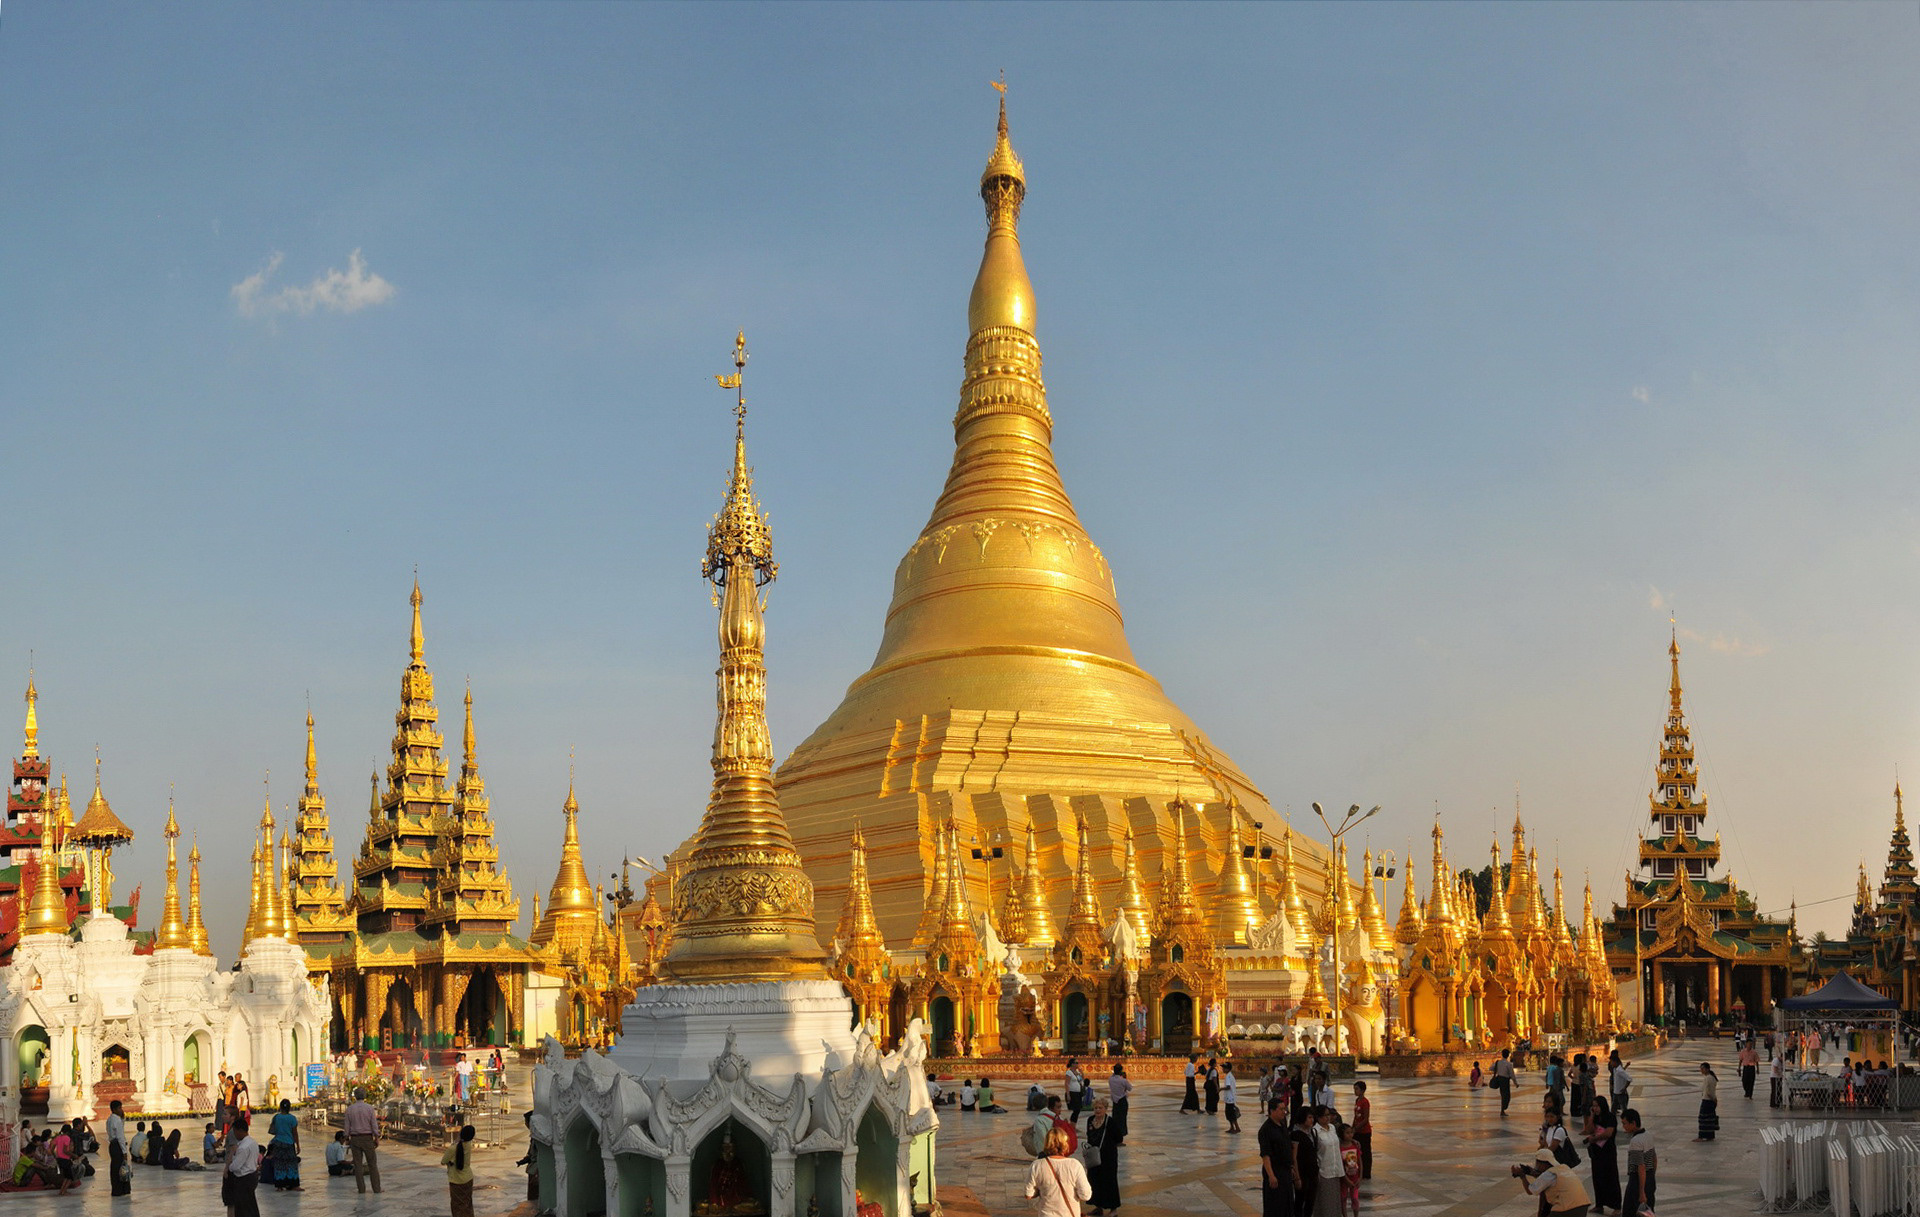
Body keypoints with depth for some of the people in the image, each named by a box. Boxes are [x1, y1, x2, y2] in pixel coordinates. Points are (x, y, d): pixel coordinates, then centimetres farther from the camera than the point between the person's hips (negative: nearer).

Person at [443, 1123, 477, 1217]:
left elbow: (443, 1162, -9)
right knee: (468, 1204, 18)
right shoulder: (469, 1145, -11)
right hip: (468, 1179, 5)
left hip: (456, 1182, -5)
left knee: (458, 1206, 6)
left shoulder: (452, 1148, -25)